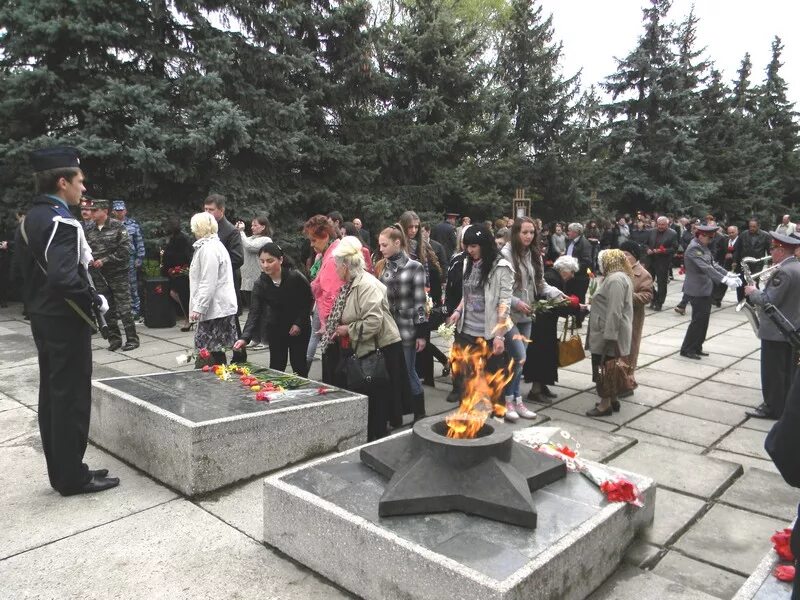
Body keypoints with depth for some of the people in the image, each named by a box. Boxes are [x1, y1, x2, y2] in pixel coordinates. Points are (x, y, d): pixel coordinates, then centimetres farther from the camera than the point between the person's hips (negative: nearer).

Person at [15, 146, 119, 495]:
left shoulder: (29, 219, 11)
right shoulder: (62, 223, -20)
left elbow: (29, 267, 17)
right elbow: (64, 277, -30)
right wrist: (96, 301, -16)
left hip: (41, 317, 10)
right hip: (65, 321, -10)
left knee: (51, 395, 14)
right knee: (72, 397, 0)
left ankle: (60, 471, 25)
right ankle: (72, 476, 10)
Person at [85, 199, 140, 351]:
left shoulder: (117, 227, -6)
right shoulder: (90, 231, 9)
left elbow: (124, 250, -13)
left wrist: (104, 260, -16)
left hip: (118, 274, -5)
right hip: (99, 276, 5)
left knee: (124, 308, -4)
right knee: (107, 309, 9)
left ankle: (132, 339, 4)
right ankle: (114, 339, 19)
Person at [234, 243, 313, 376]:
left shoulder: (295, 277, -22)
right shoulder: (260, 284, -16)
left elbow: (309, 300, -8)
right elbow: (254, 313, -22)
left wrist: (299, 323, -13)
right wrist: (245, 337, -35)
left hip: (299, 327, -2)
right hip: (275, 328, 2)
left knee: (299, 364, 4)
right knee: (276, 365, 4)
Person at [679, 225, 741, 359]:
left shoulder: (703, 247, 11)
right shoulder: (693, 249, -19)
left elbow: (713, 264, 13)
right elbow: (706, 268, -28)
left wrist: (729, 275, 0)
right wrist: (725, 280, -34)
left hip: (705, 289, 9)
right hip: (697, 291, -9)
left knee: (703, 320, 13)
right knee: (698, 320, -4)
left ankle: (696, 347, 22)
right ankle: (687, 349, 6)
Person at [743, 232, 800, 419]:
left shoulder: (783, 271, -23)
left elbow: (768, 301, -24)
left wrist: (753, 292, -9)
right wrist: (771, 282, 7)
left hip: (776, 330, -10)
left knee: (773, 371, 1)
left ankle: (773, 407, 9)